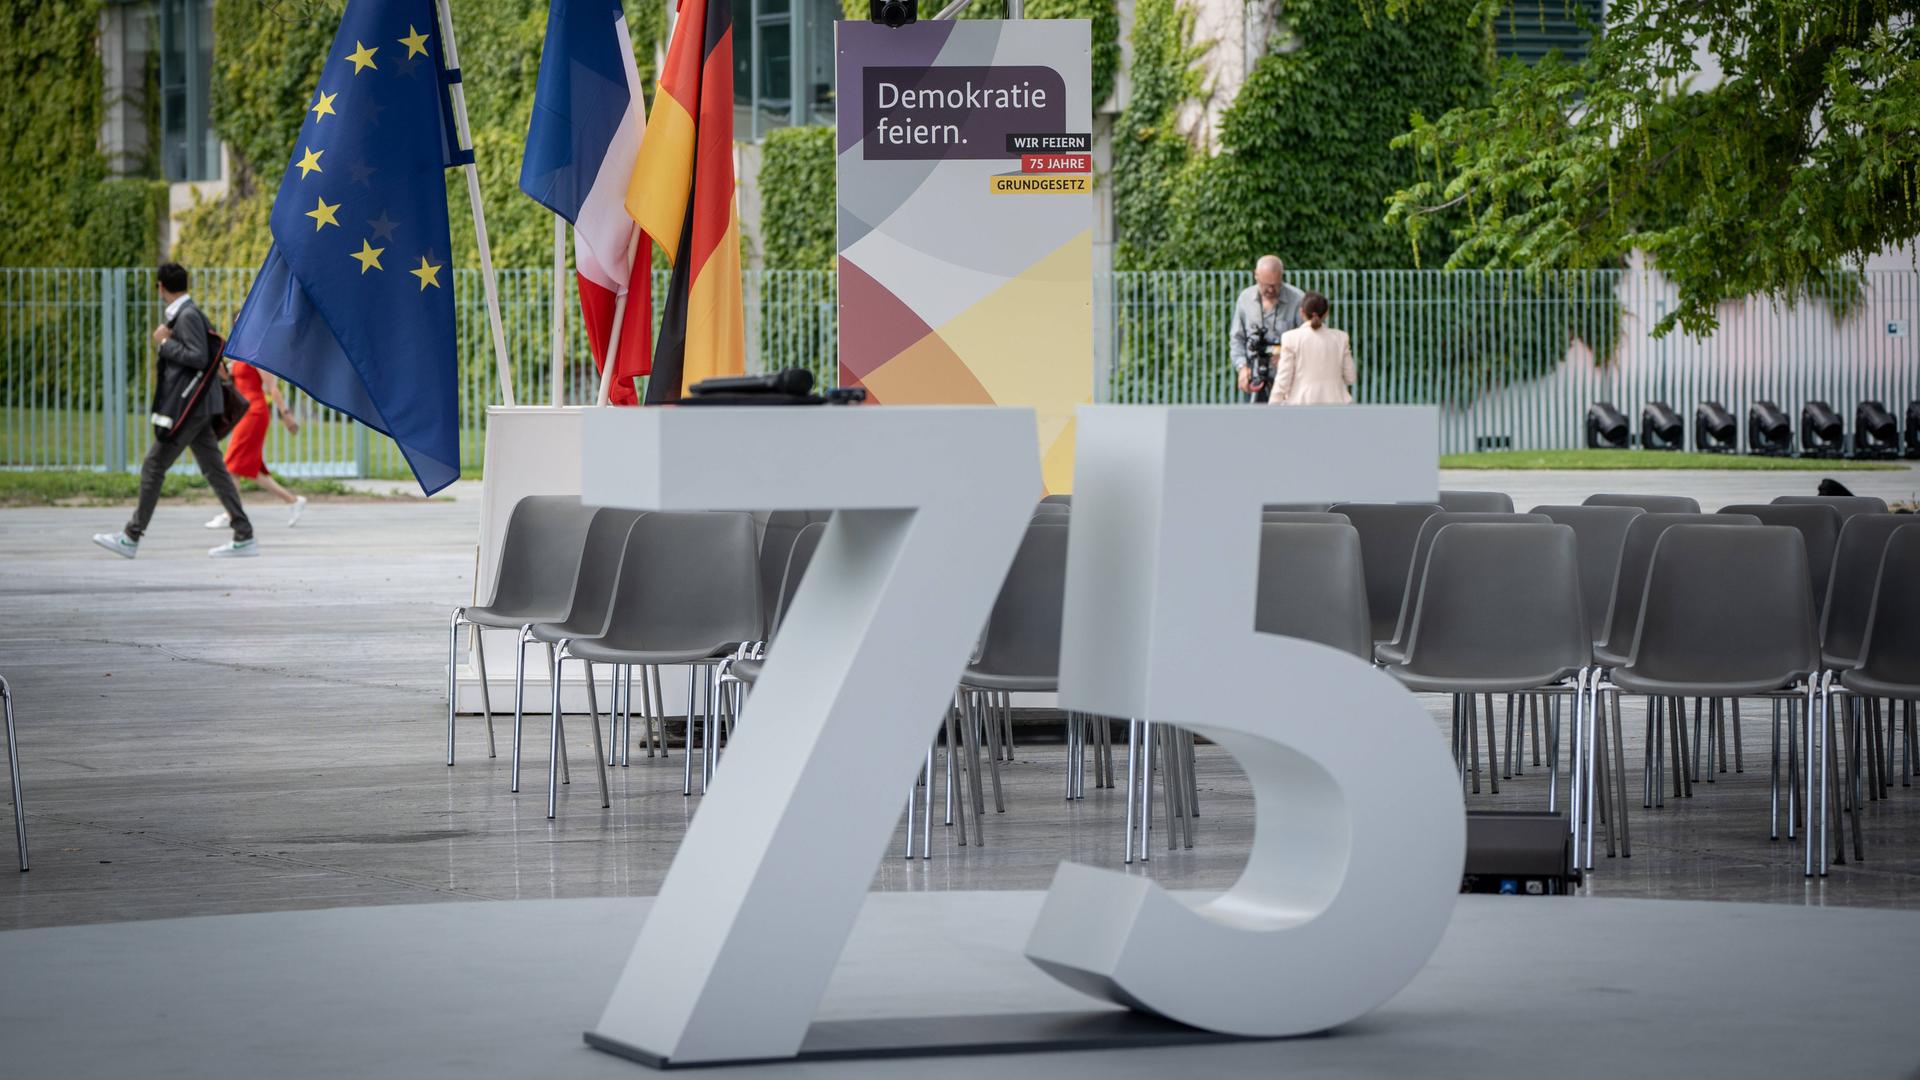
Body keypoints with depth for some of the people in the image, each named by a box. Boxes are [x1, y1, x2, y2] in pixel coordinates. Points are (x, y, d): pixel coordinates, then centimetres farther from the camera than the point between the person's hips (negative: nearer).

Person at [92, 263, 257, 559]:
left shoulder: (188, 316, -15)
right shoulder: (181, 314, 15)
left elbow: (199, 358, -21)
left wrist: (165, 343, -15)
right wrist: (165, 363, 18)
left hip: (190, 407, -10)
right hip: (194, 407, 10)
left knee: (153, 466, -5)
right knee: (213, 470, 6)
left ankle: (131, 538, -1)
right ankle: (244, 537, 3)